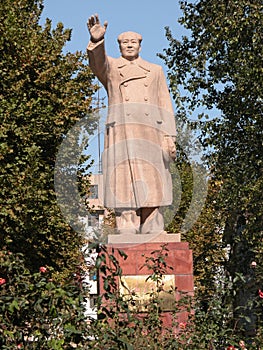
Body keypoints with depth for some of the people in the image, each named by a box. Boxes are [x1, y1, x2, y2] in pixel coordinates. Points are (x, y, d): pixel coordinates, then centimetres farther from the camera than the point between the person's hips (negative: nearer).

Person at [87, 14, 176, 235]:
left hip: (150, 131, 2)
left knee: (151, 183, -4)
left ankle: (153, 233, -4)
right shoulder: (110, 67, 17)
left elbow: (165, 106, 13)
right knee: (124, 181, -9)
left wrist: (169, 136, 1)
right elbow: (97, 61, -8)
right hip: (121, 131, -1)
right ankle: (127, 232, -13)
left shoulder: (155, 71, 21)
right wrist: (97, 41, -29)